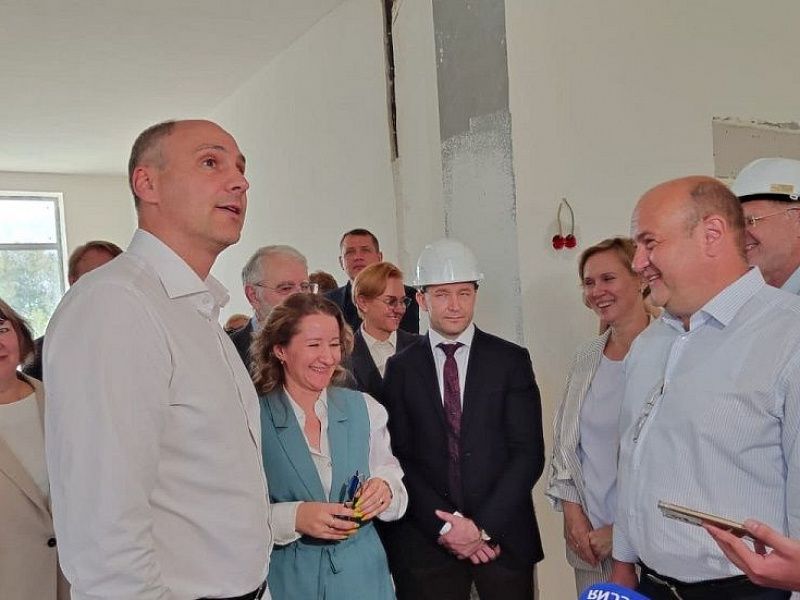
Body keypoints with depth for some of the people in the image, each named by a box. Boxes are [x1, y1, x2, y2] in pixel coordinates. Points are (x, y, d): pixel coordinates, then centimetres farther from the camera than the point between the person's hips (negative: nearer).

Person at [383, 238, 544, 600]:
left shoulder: (511, 360, 0)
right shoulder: (401, 368, 1)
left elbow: (529, 452, -4)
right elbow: (399, 457, -2)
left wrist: (485, 526, -10)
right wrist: (444, 525, -10)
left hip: (503, 535, 0)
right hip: (427, 541, 0)